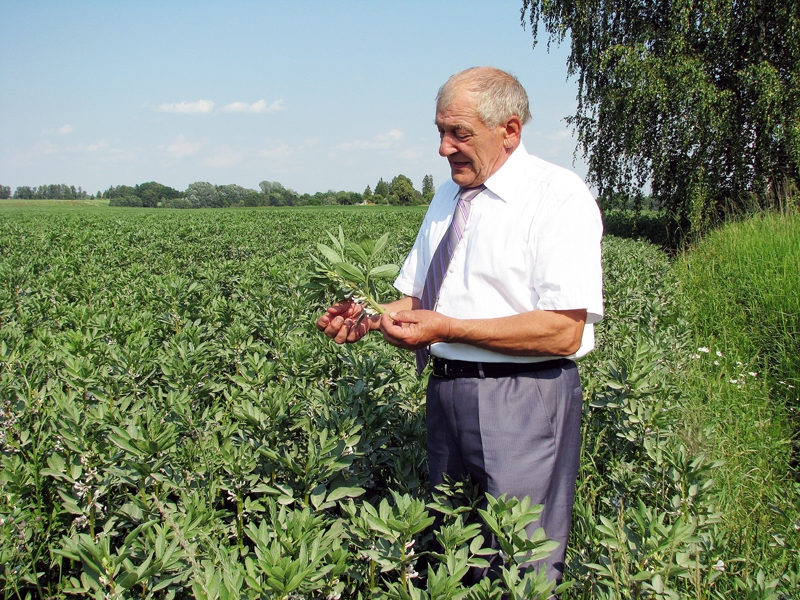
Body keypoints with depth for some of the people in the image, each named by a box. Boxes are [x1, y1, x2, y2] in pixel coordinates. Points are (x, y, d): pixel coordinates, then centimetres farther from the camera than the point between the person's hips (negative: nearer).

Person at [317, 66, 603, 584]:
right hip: (446, 392, 7)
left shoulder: (559, 197, -11)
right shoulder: (448, 198, 13)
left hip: (522, 403, -7)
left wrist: (447, 328, -20)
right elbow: (417, 298, 17)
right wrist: (372, 318, -5)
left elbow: (563, 332, -20)